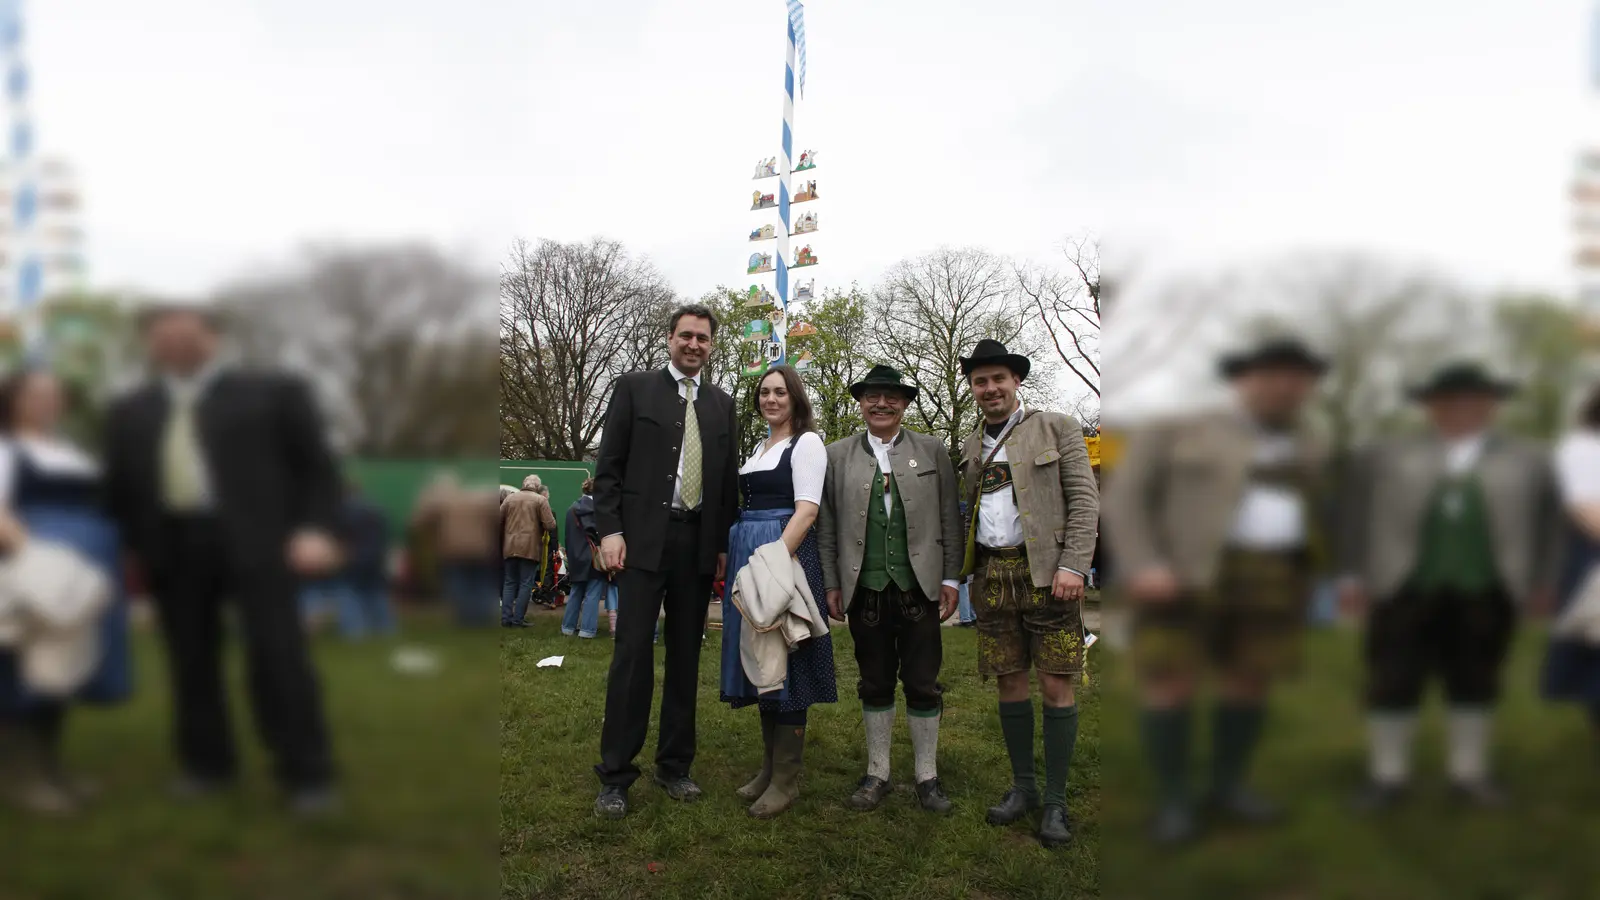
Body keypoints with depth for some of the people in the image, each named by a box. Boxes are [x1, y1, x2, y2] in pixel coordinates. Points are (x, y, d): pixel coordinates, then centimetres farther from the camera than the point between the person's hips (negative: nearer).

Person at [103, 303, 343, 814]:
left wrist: (316, 530, -9)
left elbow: (317, 466, 4)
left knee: (278, 656, -9)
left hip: (255, 540, -4)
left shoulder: (272, 393, 9)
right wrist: (132, 548, 8)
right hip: (172, 547, 4)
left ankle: (307, 775, -4)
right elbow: (119, 486, 19)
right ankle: (207, 764, 20)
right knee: (190, 660, 6)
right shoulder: (130, 411, 21)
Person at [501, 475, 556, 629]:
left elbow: (499, 522, 11)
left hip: (510, 547, 4)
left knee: (510, 583, 12)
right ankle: (518, 619, 0)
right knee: (526, 584, 2)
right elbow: (550, 525, -10)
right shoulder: (540, 500, -4)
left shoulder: (509, 498, 8)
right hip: (530, 548, -4)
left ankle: (506, 618, 8)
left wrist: (502, 540, 26)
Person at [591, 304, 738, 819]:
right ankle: (616, 775, 2)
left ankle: (675, 766, 18)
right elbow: (608, 466, 0)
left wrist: (724, 544, 8)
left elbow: (729, 479, 14)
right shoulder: (634, 388, 4)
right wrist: (610, 530, -9)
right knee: (633, 652, -5)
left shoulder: (721, 404, 14)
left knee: (686, 655, 8)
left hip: (699, 542, 4)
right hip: (643, 538, -3)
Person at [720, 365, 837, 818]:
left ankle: (787, 778, 5)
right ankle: (769, 764, 22)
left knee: (784, 661, -4)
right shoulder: (760, 447, 19)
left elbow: (806, 509, -15)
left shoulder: (807, 442, -5)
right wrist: (745, 560, 9)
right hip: (748, 555, 8)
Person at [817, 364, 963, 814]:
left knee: (923, 685, 5)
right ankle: (877, 774, 23)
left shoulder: (933, 451, 7)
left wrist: (951, 578, 1)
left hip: (918, 588, 0)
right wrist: (831, 585, 2)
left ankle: (927, 777, 19)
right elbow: (826, 526, 7)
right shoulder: (837, 455, 8)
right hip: (865, 590, 1)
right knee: (875, 685, 10)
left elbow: (949, 519, 6)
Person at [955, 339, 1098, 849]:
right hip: (993, 575, 4)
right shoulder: (969, 448, 16)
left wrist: (1073, 565, -14)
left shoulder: (1056, 428, 4)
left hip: (1047, 572, -4)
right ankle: (1023, 787, 21)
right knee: (1010, 683, 8)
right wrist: (958, 576, 6)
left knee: (1056, 686, -3)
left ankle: (1055, 801, 7)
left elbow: (1084, 500, -3)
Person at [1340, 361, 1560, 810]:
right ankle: (1388, 775, 10)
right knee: (1393, 684, 1)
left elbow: (1547, 523, 11)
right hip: (1403, 590, -1)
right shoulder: (1383, 457, 8)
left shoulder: (1528, 461, 11)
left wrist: (1542, 582, 5)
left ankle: (1469, 773, 19)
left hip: (1486, 594, 1)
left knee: (1475, 684, 7)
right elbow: (1357, 519, 5)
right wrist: (1354, 577, 0)